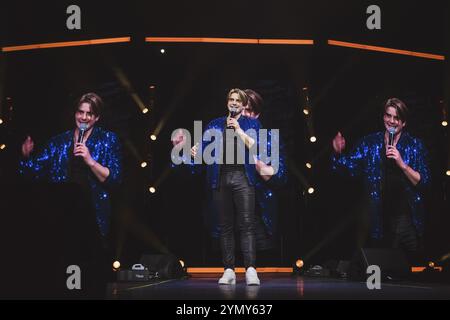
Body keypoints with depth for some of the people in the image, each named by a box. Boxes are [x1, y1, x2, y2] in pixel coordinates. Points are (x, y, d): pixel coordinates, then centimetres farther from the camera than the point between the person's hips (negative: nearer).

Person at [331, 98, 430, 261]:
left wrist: (401, 163, -19)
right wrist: (338, 153, -15)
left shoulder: (415, 145, 0)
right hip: (378, 218, 1)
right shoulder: (370, 143, 5)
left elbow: (423, 182, -6)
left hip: (405, 218, -1)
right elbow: (349, 166, 5)